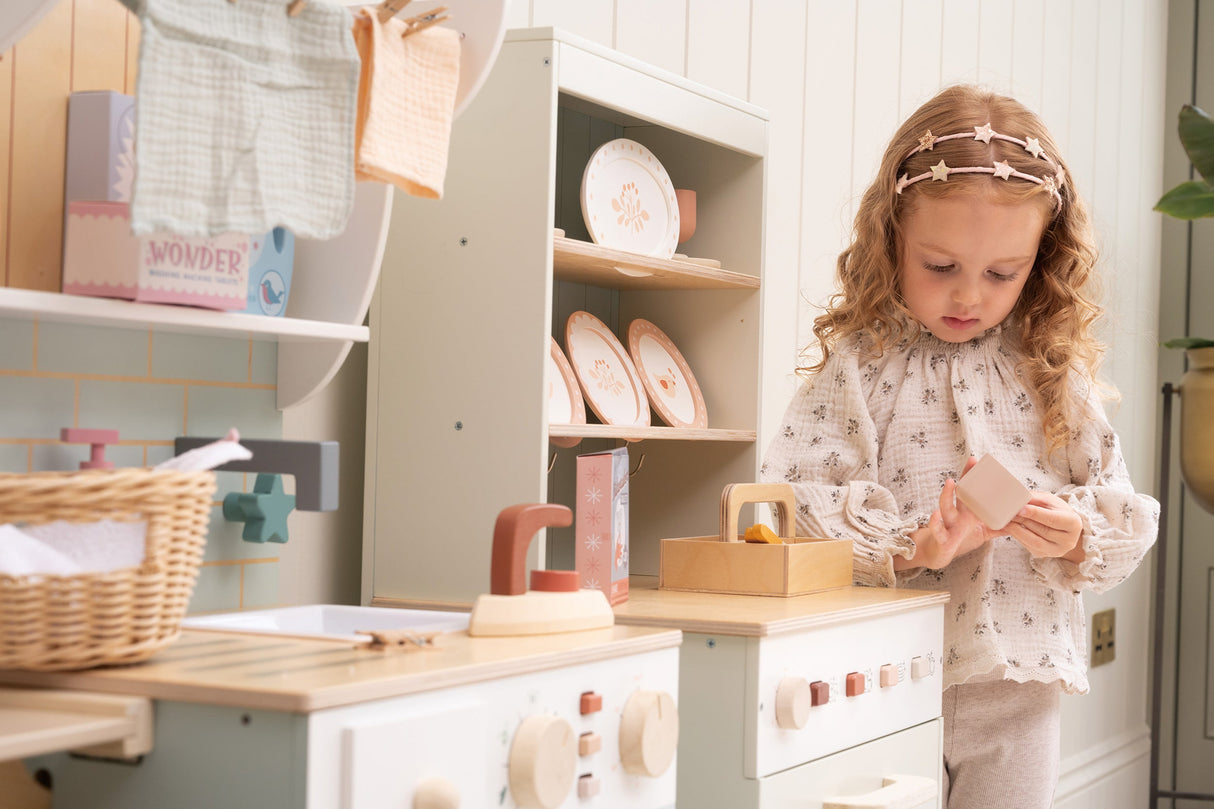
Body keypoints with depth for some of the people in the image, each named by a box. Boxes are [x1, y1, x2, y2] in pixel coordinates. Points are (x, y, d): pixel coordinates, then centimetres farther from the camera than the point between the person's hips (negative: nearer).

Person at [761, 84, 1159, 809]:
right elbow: (790, 501, -11)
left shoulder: (1054, 372, 5)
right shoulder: (860, 367, -3)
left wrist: (1079, 534, -15)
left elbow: (1125, 515, 7)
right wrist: (905, 549, -24)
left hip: (1018, 689, 2)